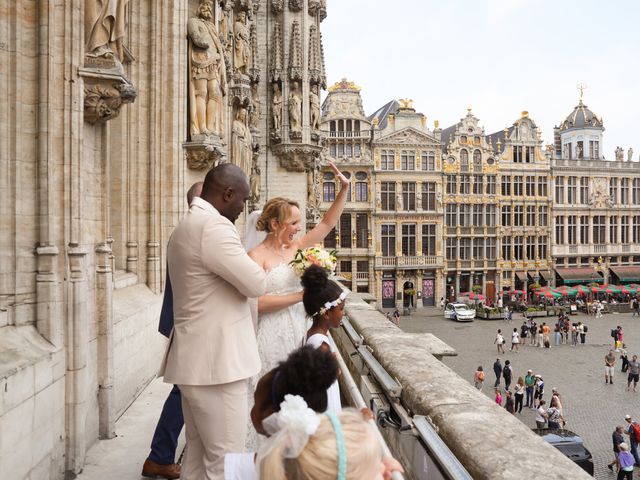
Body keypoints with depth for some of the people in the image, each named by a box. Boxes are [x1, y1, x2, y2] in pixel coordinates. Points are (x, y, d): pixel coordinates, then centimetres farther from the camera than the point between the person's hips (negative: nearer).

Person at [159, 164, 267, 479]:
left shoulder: (187, 225, 17)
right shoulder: (213, 226, -17)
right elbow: (256, 284, -17)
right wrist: (253, 264, 2)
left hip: (199, 360, 10)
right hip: (216, 362, -10)